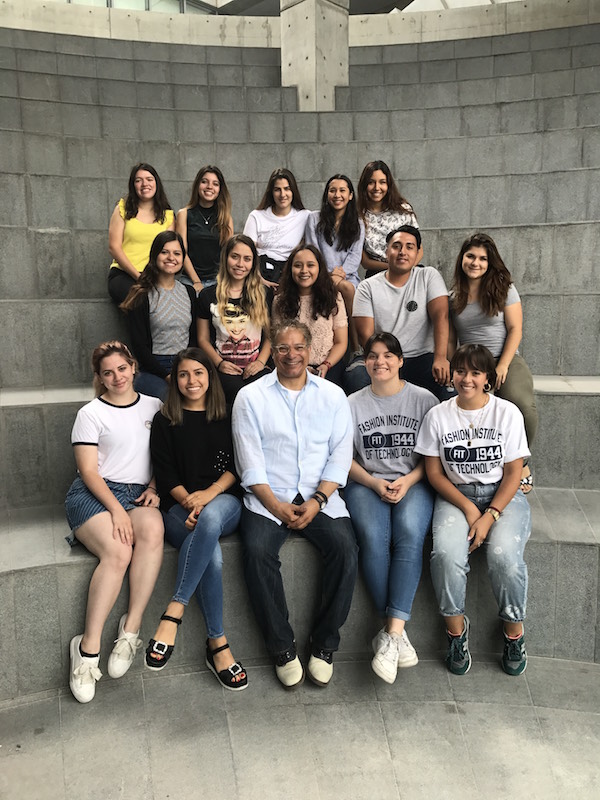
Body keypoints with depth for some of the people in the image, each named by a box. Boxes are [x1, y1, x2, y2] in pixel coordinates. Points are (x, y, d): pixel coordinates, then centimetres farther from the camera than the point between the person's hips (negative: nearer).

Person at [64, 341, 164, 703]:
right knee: (118, 552, -32)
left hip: (140, 493, 3)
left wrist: (154, 489, 0)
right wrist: (116, 510, -16)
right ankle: (88, 648, -22)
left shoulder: (154, 406, 15)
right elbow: (89, 472, -3)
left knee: (153, 531, -33)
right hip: (95, 494, -2)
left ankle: (131, 629, -28)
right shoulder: (91, 414, 5)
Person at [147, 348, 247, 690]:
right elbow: (165, 474, 4)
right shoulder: (165, 421, 13)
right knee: (212, 554, -33)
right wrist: (189, 501, -14)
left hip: (225, 502, 1)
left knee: (210, 517, -39)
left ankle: (174, 612, -34)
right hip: (181, 508, 0)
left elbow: (237, 466, 6)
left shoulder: (226, 417, 16)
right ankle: (218, 644, -25)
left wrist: (209, 494, -11)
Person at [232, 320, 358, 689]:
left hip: (320, 497, 1)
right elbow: (250, 463, -1)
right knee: (258, 551, -27)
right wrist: (276, 506, -12)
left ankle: (325, 645, -7)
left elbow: (341, 454, 3)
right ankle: (283, 647, -9)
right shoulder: (251, 397, 5)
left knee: (345, 547, -24)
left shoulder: (333, 395, 10)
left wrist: (317, 501, -10)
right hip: (268, 497, -1)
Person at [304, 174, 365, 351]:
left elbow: (355, 255, 5)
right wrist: (330, 274, -11)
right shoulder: (314, 218, 11)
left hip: (348, 275, 2)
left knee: (348, 287, -36)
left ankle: (357, 350, -30)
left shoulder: (358, 224, 17)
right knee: (346, 288, -36)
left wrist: (341, 271, -15)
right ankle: (356, 346, -33)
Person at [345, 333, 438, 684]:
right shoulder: (353, 404, 10)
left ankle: (391, 633, -31)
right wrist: (375, 483, -9)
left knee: (410, 534, -32)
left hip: (413, 483, 0)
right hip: (366, 484, 1)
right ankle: (398, 632, -22)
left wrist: (408, 481, -11)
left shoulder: (424, 399, 7)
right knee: (373, 537, -30)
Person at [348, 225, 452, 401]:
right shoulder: (368, 287, 4)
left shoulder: (429, 276, 6)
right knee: (356, 376, -33)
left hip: (421, 359, 0)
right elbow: (366, 334, -4)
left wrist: (440, 358, -23)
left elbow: (440, 316, -7)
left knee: (443, 377, -32)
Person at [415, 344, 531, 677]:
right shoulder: (438, 416, 2)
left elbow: (513, 473, -2)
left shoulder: (508, 413, -1)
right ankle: (456, 627, -4)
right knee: (447, 552, -28)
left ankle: (514, 630, -1)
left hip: (503, 496, 0)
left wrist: (490, 515, -14)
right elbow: (434, 473, 2)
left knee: (504, 555, -28)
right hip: (455, 496, 1)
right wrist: (468, 508, -11)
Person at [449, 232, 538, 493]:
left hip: (507, 360, -1)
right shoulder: (453, 297, 14)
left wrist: (502, 366, -11)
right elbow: (450, 339, 14)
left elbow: (515, 330, 0)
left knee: (522, 404, -33)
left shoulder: (504, 289, 7)